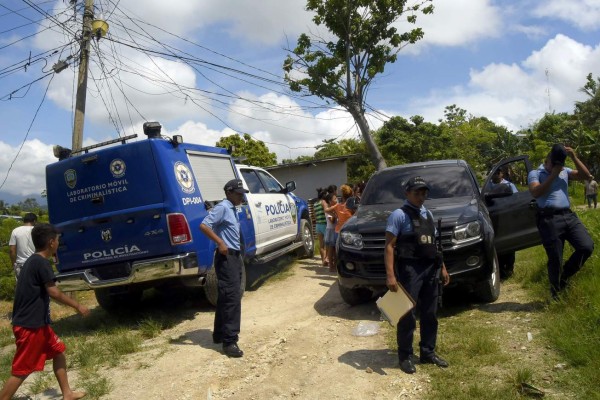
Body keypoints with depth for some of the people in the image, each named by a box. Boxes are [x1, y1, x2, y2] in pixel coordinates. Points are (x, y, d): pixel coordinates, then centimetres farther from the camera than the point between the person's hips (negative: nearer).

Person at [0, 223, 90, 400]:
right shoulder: (42, 263, -19)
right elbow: (54, 292, -20)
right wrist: (78, 306, -12)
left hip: (36, 322, 10)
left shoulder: (33, 261, 10)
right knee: (21, 370, -1)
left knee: (58, 351, 17)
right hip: (30, 325, -10)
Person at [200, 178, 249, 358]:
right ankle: (229, 342, -7)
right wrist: (220, 243, -22)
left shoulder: (233, 209, 15)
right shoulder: (222, 207, -14)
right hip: (226, 257, -10)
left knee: (226, 296, 15)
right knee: (232, 297, -11)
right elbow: (204, 226, -22)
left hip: (235, 256, 10)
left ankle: (220, 334, 26)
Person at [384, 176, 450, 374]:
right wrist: (390, 275, -21)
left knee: (430, 314, 14)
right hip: (409, 269, -7)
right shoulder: (399, 215, -8)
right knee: (408, 315, 0)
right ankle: (405, 356, 13)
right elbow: (389, 246, -14)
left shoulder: (428, 214, 16)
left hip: (430, 269, 7)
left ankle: (428, 352, 28)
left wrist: (442, 267, 18)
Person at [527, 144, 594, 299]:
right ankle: (556, 293, 17)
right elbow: (535, 193, -14)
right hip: (549, 220, -5)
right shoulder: (535, 173, 3)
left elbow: (586, 176, 7)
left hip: (569, 216, 5)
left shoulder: (564, 171, 19)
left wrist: (574, 157, 0)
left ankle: (565, 276, 16)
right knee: (555, 259, -1)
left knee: (587, 246, -7)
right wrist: (553, 175, -12)